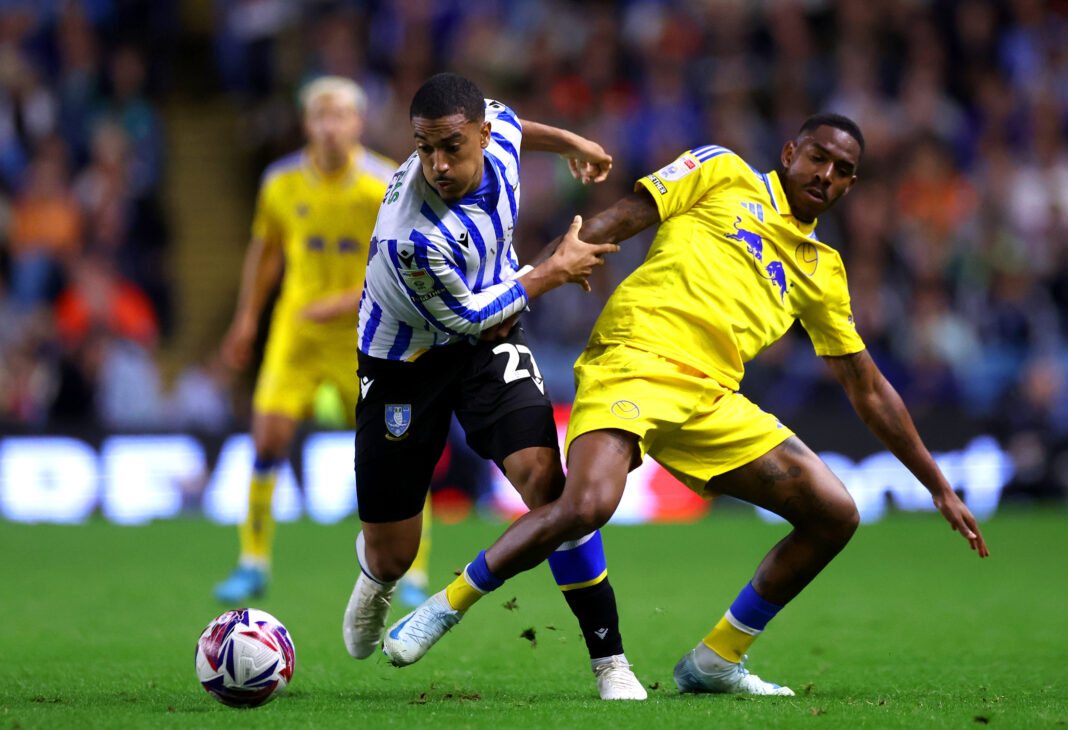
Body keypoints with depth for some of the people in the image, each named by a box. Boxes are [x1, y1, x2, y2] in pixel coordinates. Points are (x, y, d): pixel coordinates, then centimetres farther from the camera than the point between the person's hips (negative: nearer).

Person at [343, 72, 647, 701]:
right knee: (391, 557, 4)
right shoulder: (413, 237, -36)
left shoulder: (496, 137, -18)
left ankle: (610, 660, -15)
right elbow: (466, 318, -20)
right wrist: (552, 272, -11)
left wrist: (567, 140, 22)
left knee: (543, 477, -21)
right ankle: (378, 578, 48)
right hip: (406, 363, -4)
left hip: (489, 343, 4)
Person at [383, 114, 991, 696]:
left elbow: (869, 390, 27)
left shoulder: (823, 271, 24)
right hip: (635, 359, -6)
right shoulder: (723, 174, 12)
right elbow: (619, 221, 6)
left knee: (836, 514, -4)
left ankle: (716, 661, 9)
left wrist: (939, 486, 25)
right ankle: (449, 604, -8)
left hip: (712, 402, 6)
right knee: (587, 505, -31)